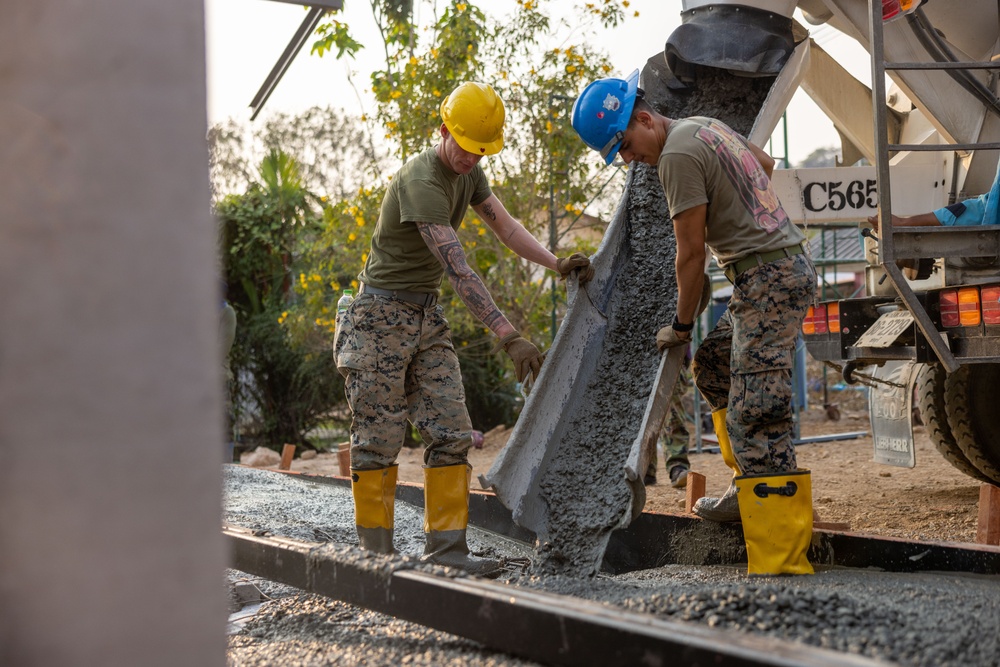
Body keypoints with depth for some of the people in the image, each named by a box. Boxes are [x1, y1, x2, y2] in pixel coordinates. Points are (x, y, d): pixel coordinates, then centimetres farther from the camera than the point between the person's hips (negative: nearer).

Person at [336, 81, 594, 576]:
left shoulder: (468, 172, 5)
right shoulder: (421, 181, -24)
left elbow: (504, 225, 7)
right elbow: (457, 270, -30)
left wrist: (556, 264, -11)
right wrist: (508, 337, -33)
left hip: (427, 314, 8)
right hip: (383, 314, -8)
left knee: (451, 432, -1)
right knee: (379, 439, -4)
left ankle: (445, 547, 1)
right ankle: (374, 555, 2)